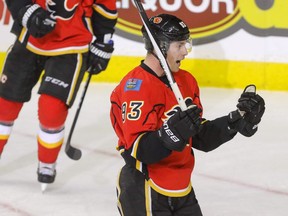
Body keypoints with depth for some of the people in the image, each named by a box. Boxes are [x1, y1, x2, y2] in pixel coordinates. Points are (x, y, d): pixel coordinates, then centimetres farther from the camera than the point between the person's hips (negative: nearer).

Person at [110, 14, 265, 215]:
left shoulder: (186, 81, 10)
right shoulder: (136, 86, -18)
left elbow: (200, 137, 12)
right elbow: (138, 149, -25)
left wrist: (239, 119, 3)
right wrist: (172, 132, -39)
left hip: (182, 190, 9)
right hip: (144, 192, -9)